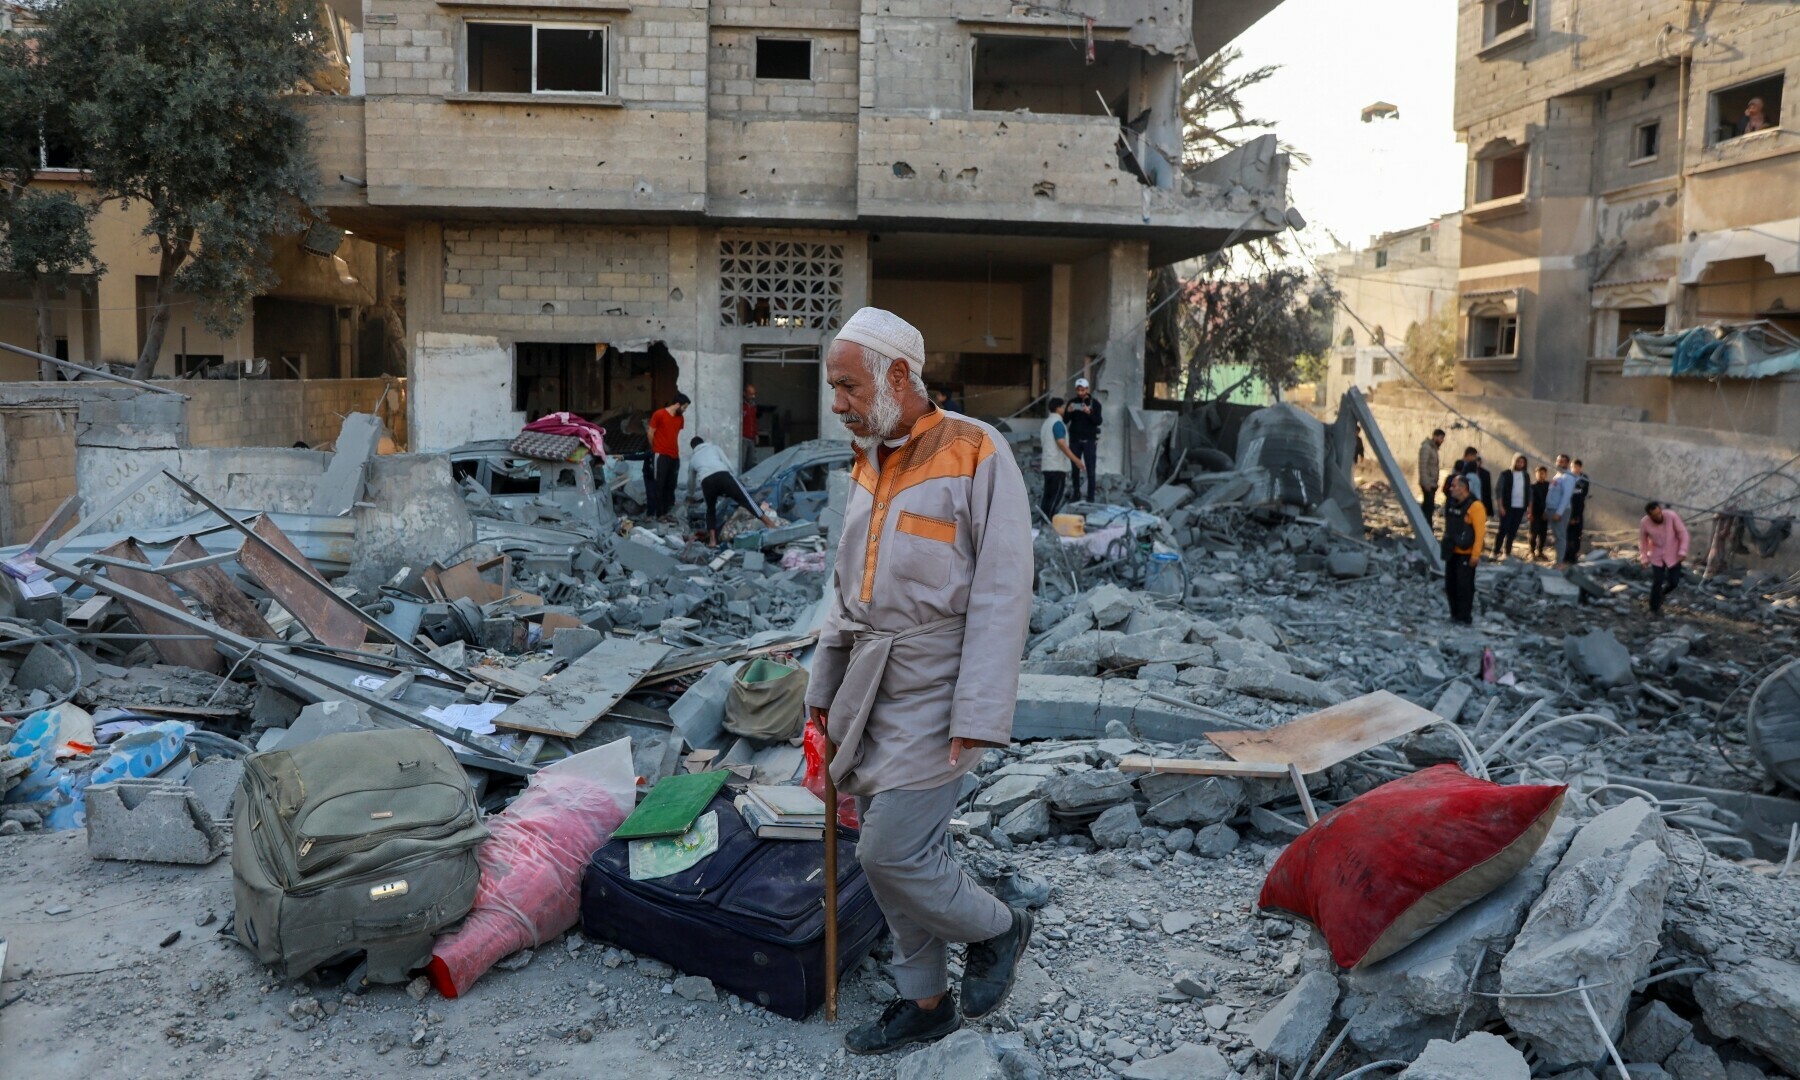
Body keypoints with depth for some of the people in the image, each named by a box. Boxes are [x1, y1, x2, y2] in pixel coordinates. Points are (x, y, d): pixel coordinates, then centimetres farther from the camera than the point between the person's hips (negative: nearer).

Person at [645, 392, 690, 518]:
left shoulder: (680, 418, 11)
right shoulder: (659, 415, -9)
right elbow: (650, 434, -2)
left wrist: (677, 453, 16)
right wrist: (655, 449, 9)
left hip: (674, 456, 6)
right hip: (660, 456, -6)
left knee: (670, 486, 8)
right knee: (658, 485, -3)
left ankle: (668, 512, 15)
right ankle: (657, 513, -1)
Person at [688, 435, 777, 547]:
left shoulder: (692, 458, 35)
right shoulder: (714, 448, 31)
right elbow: (728, 465, 19)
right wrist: (736, 479, 29)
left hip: (706, 481, 2)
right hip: (723, 475, -1)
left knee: (711, 510, 24)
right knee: (745, 499, -4)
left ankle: (712, 540, 11)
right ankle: (771, 524, -14)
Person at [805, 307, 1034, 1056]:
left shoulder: (977, 454, -13)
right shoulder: (867, 466, 11)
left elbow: (1001, 595, -16)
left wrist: (978, 717, -20)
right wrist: (823, 690, 17)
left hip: (932, 694, -7)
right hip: (869, 687, 7)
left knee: (892, 852, -8)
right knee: (898, 853, 13)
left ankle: (995, 930, 19)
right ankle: (925, 1002, 29)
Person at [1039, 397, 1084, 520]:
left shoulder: (1046, 423, 20)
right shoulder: (1057, 423, -10)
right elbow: (1061, 444, -19)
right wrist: (1076, 460, -21)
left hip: (1047, 466, 9)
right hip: (1057, 466, -9)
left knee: (1048, 496, 8)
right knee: (1056, 497, -9)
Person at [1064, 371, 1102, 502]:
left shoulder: (1094, 403, 0)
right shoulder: (1072, 402, 7)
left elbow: (1098, 421, -9)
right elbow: (1065, 421, 1)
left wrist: (1089, 413, -27)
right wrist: (1068, 412, -19)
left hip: (1089, 440, -3)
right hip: (1075, 440, 3)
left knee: (1090, 470, -5)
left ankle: (1090, 497, -5)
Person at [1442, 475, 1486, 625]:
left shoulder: (1474, 506, -16)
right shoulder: (1451, 503, 8)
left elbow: (1480, 532, -18)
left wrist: (1475, 554, -20)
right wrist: (1446, 545, 18)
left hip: (1466, 553, -8)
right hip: (1452, 552, 8)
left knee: (1464, 585, -5)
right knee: (1450, 584, 11)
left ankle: (1465, 617, 4)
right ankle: (1455, 614, 22)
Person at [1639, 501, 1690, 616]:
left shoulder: (1672, 516, -24)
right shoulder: (1644, 523, -20)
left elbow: (1683, 533, -13)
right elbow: (1643, 540, -3)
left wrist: (1683, 551, -17)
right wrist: (1644, 558, -2)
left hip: (1673, 555, 0)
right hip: (1657, 556, 0)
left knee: (1673, 582, 3)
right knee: (1657, 582, -6)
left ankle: (1661, 594, 35)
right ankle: (1654, 609, 13)